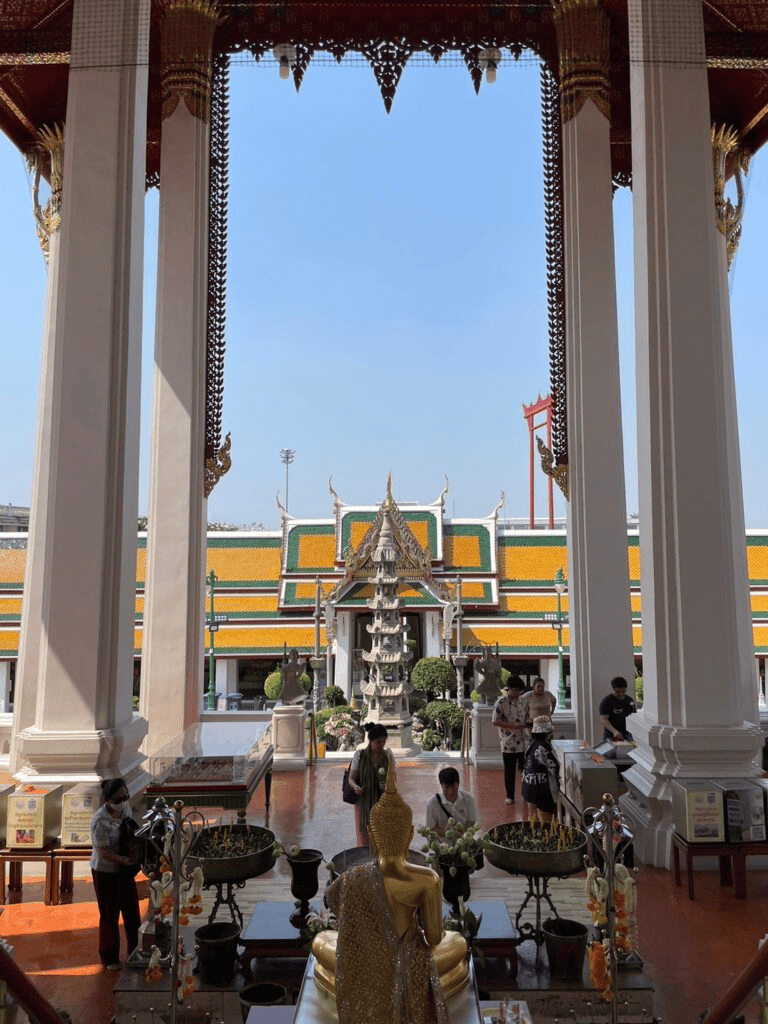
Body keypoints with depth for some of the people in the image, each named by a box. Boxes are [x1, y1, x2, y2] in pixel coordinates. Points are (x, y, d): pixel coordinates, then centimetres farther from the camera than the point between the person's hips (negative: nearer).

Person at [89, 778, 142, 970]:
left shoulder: (125, 807, -7)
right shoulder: (100, 821, -28)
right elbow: (104, 852, -24)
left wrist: (134, 845, -9)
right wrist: (127, 860, -26)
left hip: (125, 868, 6)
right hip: (105, 871, -6)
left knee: (132, 909, 15)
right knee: (109, 915, 8)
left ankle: (135, 951, 34)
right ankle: (109, 958, 27)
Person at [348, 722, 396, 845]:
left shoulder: (388, 755, 1)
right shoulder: (360, 755, -4)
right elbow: (351, 779, 0)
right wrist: (356, 787, -21)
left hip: (383, 803, 1)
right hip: (363, 803, -1)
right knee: (364, 838, -1)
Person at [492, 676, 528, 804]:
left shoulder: (522, 701, 7)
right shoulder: (501, 702, -10)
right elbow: (495, 721, -13)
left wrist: (526, 723, -3)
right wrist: (513, 726, -18)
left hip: (523, 743, 4)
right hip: (508, 744, -4)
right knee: (509, 772, 7)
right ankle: (510, 796, 18)